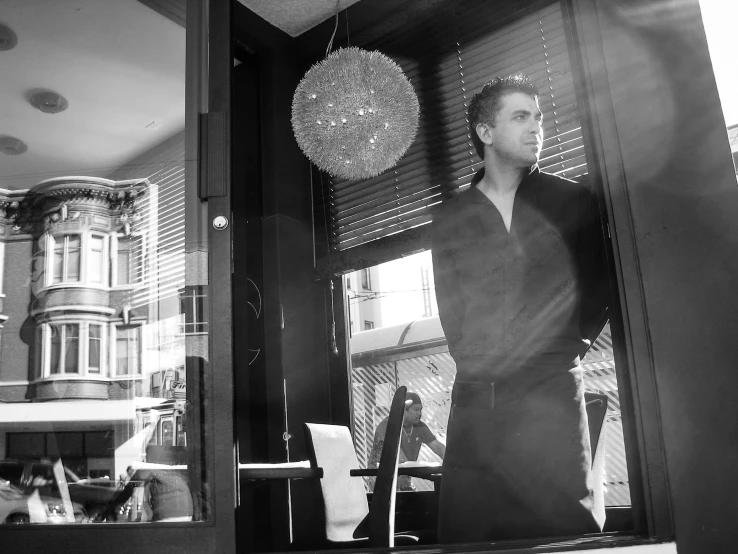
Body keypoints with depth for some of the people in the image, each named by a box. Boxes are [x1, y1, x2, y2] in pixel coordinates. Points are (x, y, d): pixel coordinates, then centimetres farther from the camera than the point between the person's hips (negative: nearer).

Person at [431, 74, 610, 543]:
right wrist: (480, 362, 0)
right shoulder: (449, 219, 12)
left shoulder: (573, 202, 9)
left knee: (564, 527, -2)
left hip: (553, 396, -1)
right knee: (466, 529, 2)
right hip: (476, 397, 2)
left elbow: (598, 290, 10)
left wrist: (564, 351, 2)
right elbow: (451, 311, 10)